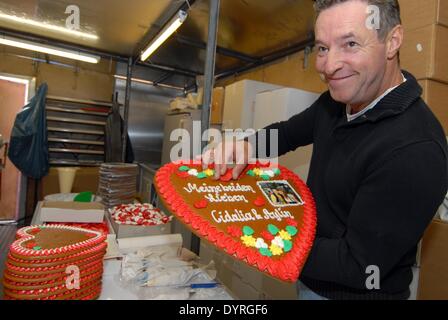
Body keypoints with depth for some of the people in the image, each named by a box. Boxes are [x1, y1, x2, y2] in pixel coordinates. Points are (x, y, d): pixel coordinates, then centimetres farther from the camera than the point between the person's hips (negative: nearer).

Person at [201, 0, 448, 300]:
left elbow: (359, 265, -27)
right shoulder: (336, 101, -7)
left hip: (355, 291, -6)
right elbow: (288, 132, 7)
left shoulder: (415, 151, -31)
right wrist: (246, 145, -14)